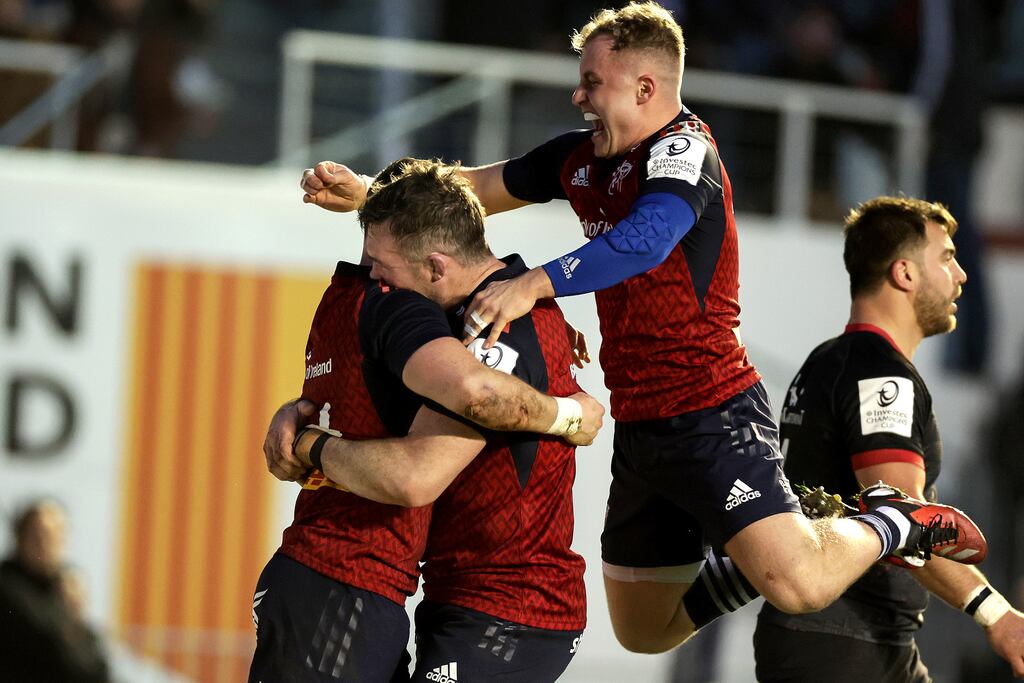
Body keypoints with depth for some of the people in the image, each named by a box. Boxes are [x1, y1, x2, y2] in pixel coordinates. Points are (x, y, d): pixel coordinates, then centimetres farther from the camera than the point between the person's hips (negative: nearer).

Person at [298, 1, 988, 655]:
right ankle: (781, 542, 28)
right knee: (643, 630, 14)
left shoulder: (684, 151, -14)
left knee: (799, 586, -26)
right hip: (639, 428, 9)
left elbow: (645, 241, -33)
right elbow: (478, 188, 22)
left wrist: (532, 285, -40)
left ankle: (894, 524, 4)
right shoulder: (579, 158, 11)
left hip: (711, 415, -9)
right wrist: (367, 192, 9)